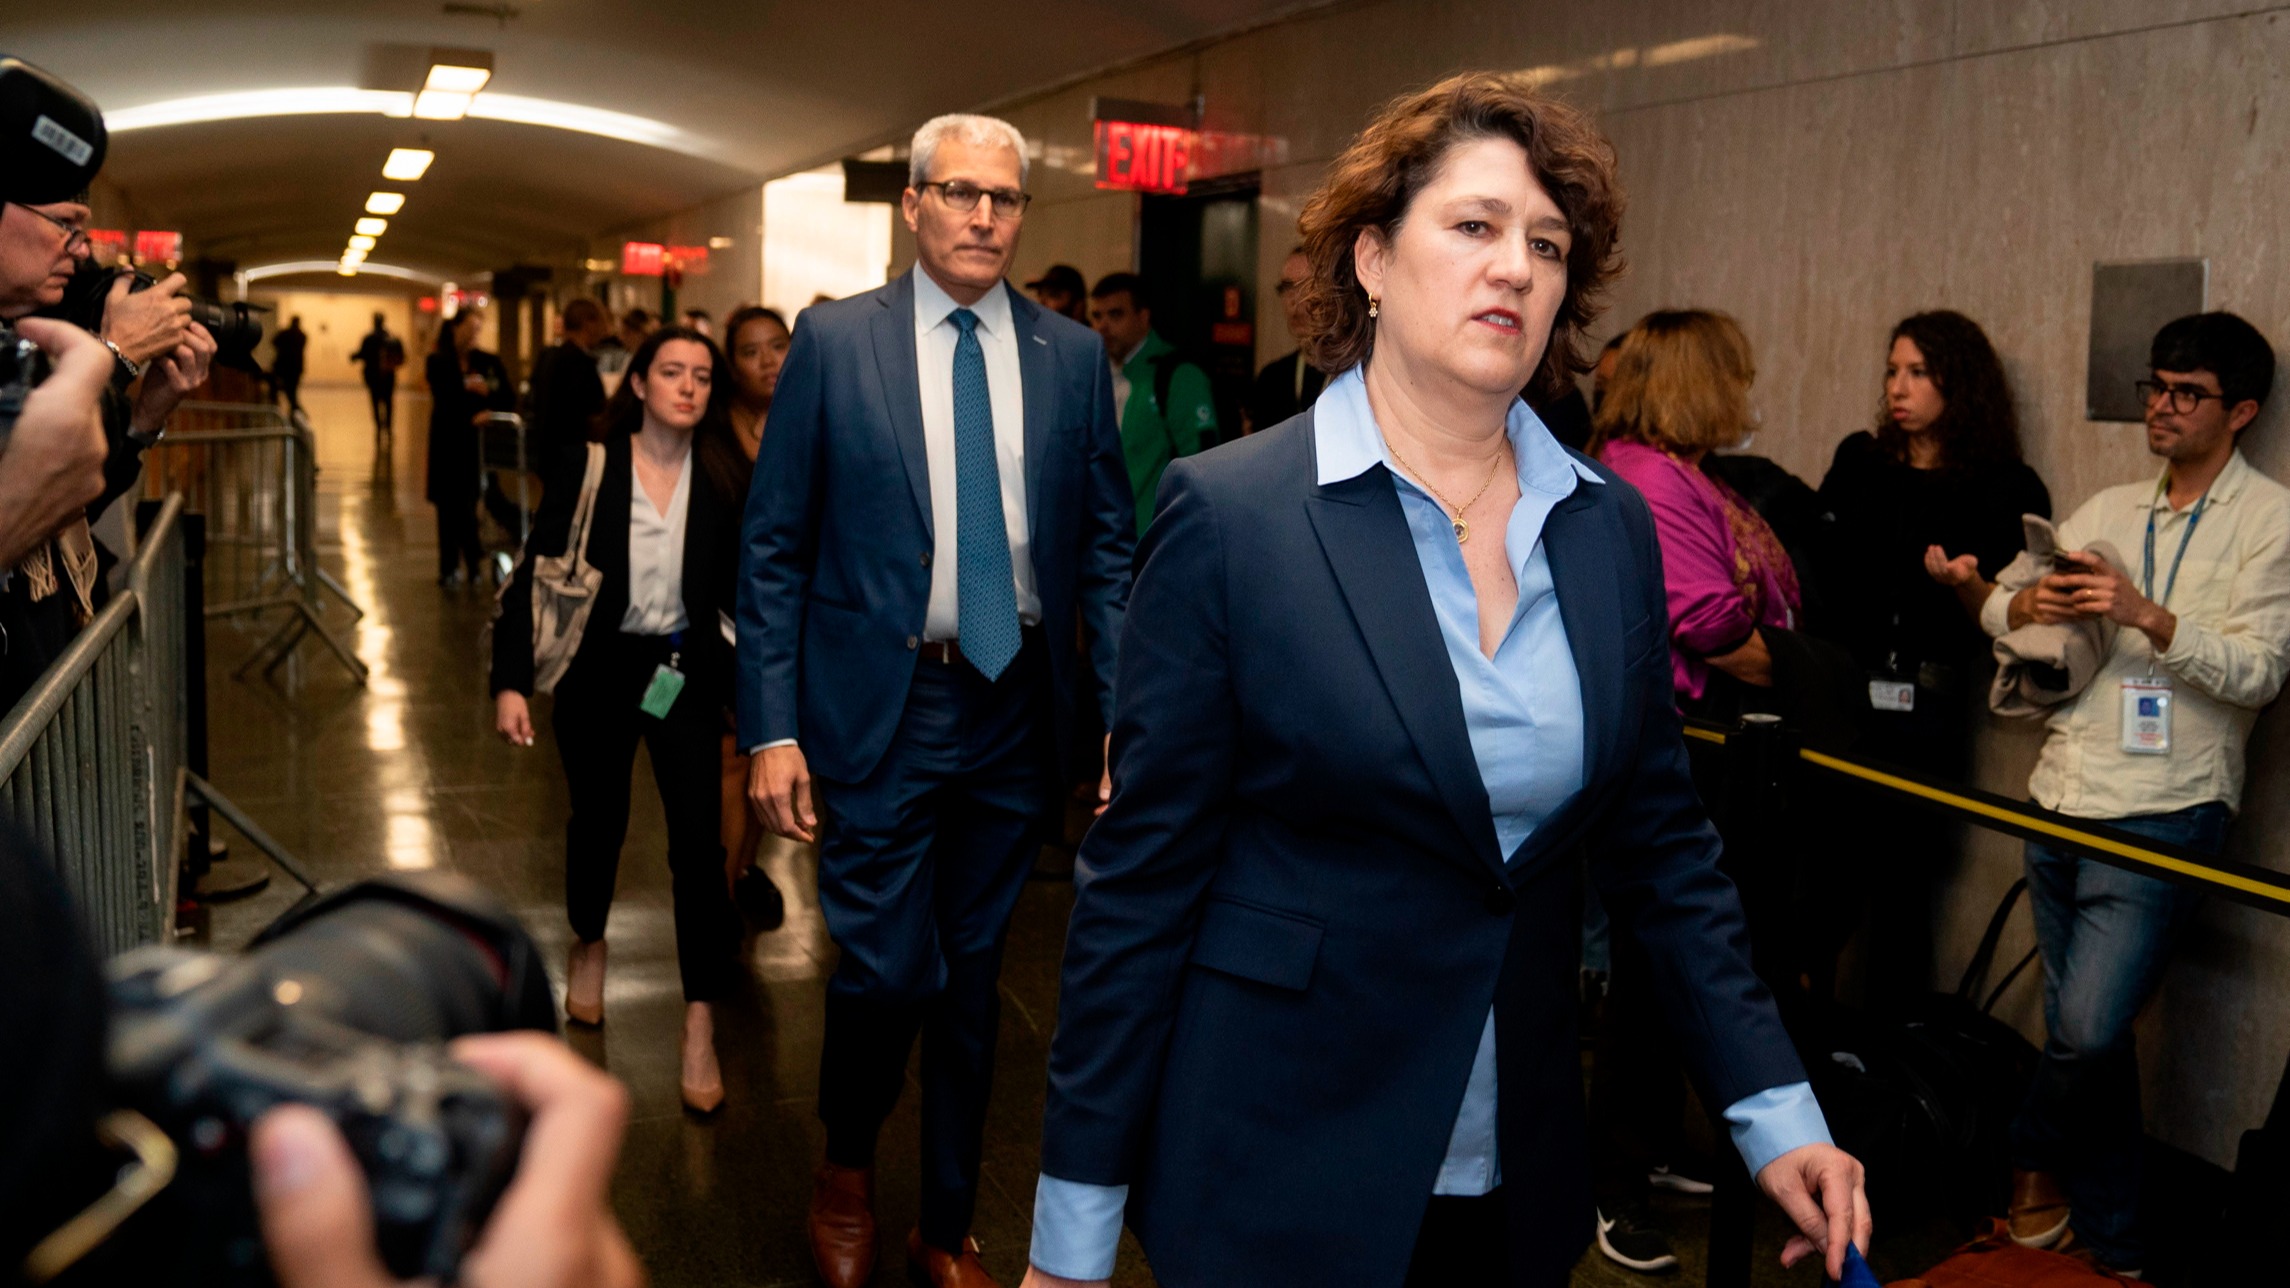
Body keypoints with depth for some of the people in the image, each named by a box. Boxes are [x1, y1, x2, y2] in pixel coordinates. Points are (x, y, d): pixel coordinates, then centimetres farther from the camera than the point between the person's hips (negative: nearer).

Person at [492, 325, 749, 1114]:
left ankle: (700, 1031, -1)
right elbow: (534, 576, -6)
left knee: (698, 841, -9)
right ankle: (589, 946, 48)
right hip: (601, 668, 0)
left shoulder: (727, 481, -5)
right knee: (597, 820, 16)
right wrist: (511, 681, -14)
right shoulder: (588, 470, -7)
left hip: (687, 672, 0)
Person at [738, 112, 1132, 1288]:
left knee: (974, 972, 13)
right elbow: (773, 547, -3)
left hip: (1019, 706, 3)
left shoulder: (1073, 356, 3)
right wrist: (772, 728, -8)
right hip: (880, 705, -2)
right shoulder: (833, 341, -3)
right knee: (888, 967, -5)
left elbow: (1108, 547, 5)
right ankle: (846, 1169, 28)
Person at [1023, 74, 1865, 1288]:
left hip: (1519, 1186, 5)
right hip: (1275, 1188, -4)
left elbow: (1663, 846, 9)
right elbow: (1140, 878, -11)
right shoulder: (1227, 515, -12)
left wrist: (1774, 1111, 2)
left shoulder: (1611, 527, 2)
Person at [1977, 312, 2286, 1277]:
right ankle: (2111, 1244, 25)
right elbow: (1996, 611, 13)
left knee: (2088, 1027, -16)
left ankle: (2036, 1158, 13)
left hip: (2162, 812, -5)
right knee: (2085, 1032, 11)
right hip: (2063, 799, 5)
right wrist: (2028, 603, -9)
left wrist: (2147, 615, -22)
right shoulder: (2110, 510, 16)